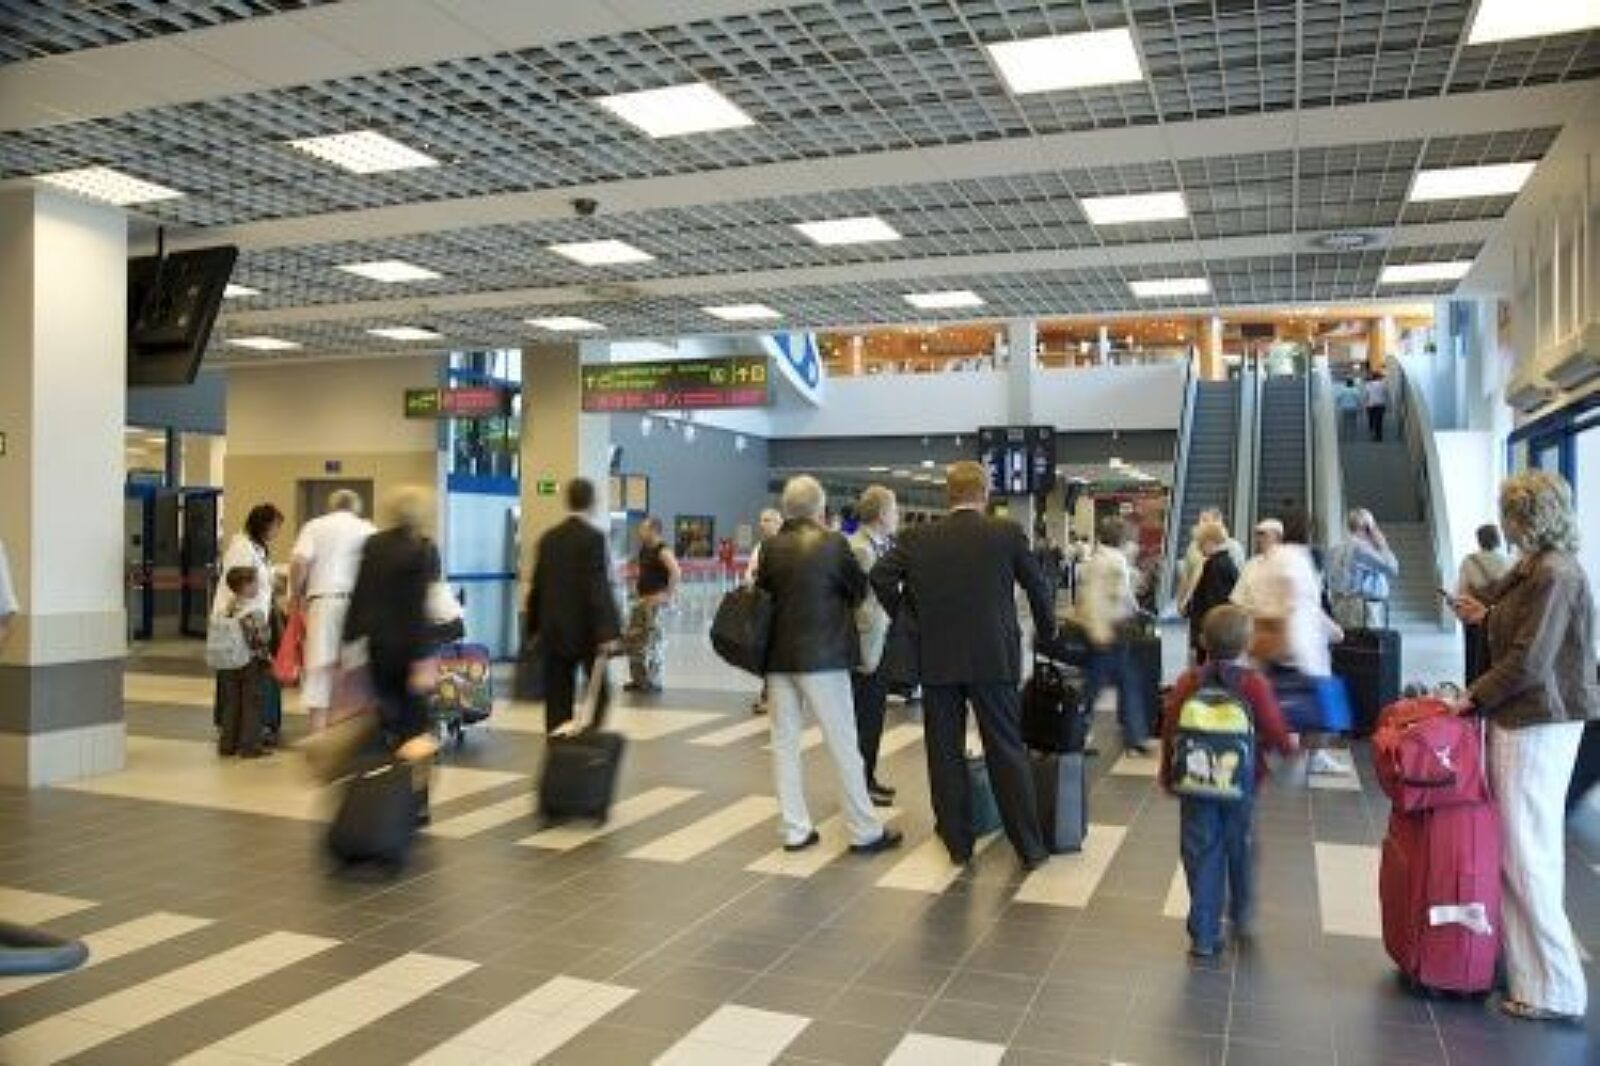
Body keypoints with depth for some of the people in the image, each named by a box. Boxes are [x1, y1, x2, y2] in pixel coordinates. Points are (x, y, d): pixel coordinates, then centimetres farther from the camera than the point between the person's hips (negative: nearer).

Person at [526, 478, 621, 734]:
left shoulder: (548, 539, 7)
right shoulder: (594, 538, -10)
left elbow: (537, 586, 11)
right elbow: (600, 588, -16)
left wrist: (534, 627, 19)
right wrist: (607, 632, -17)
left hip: (553, 630, 5)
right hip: (585, 630, -5)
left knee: (557, 697, 7)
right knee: (599, 692, 9)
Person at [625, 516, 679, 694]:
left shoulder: (662, 551, -15)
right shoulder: (644, 550, 12)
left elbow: (676, 572, -27)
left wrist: (668, 594, -22)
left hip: (656, 601, -9)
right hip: (642, 599, 9)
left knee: (654, 639, -6)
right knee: (633, 638, 11)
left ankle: (654, 681, 1)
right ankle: (638, 679, 21)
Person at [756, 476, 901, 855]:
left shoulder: (771, 547, 1)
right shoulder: (832, 542, -10)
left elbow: (762, 591, 7)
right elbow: (861, 589, -2)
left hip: (779, 656, 4)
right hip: (823, 655, -4)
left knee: (785, 742, 11)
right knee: (843, 744, 3)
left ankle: (795, 830, 14)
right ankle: (864, 831, 10)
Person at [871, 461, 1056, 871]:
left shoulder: (918, 538, -1)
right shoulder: (1008, 533, -3)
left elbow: (880, 577, -3)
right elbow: (1037, 586, 6)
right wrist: (1046, 633, 22)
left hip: (937, 660, 1)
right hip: (994, 659, -1)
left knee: (945, 752, 11)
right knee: (1007, 752, 6)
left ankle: (958, 840, 18)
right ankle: (1030, 846, 13)